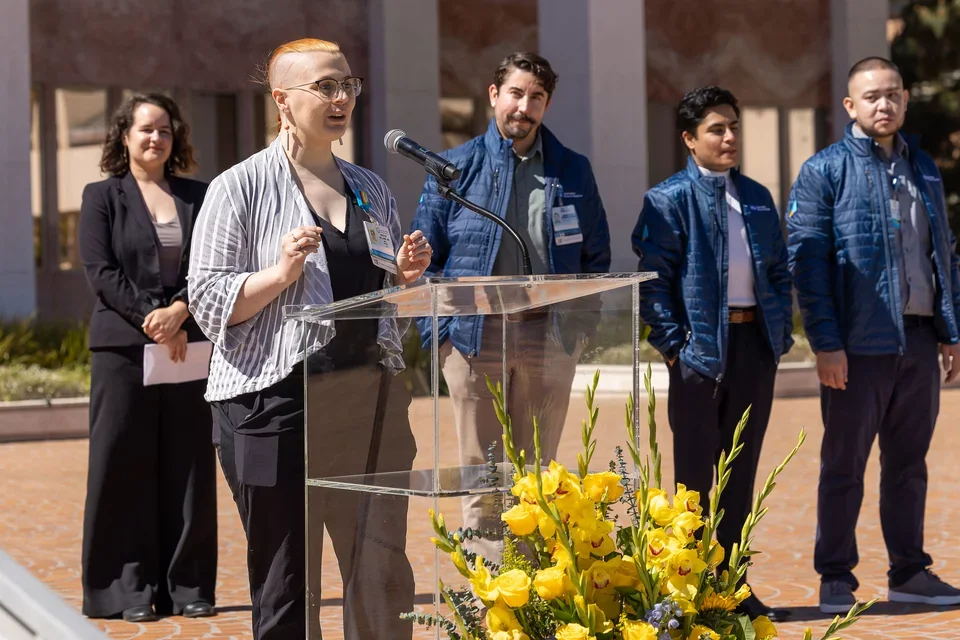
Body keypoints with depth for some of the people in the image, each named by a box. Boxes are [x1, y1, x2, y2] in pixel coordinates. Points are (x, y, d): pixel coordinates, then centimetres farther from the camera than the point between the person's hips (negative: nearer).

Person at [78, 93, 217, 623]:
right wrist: (151, 318, -13)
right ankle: (127, 590, 5)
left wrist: (179, 311, -12)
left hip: (188, 348, 2)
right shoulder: (102, 197, 6)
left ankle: (187, 586, 10)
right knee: (124, 469, -2)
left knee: (189, 469, 3)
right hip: (123, 348, -2)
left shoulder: (199, 197, 13)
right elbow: (100, 271, -3)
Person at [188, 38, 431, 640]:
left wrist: (407, 274, 4)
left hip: (370, 393, 5)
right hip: (275, 402, -5)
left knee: (383, 574, 2)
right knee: (288, 589, 1)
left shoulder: (371, 188, 16)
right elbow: (209, 303, -6)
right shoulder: (241, 187, -1)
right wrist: (282, 272, -19)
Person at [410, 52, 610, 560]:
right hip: (474, 336, -2)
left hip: (550, 339, 2)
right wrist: (437, 331, -4)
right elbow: (424, 259, 5)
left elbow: (596, 256, 15)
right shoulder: (455, 168, 4)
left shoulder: (573, 171, 10)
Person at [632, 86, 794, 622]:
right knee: (696, 471, 1)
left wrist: (782, 332, 7)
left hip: (756, 343, 5)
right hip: (702, 346, -5)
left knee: (741, 468, 10)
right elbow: (653, 279, -9)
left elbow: (780, 271, 17)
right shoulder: (670, 200, -4)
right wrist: (674, 344, -14)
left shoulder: (758, 198, 13)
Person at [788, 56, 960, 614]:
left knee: (909, 462, 12)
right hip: (860, 342, -5)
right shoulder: (826, 171, -4)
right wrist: (826, 343, -15)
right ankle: (836, 578, 11)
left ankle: (909, 572, 21)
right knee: (845, 463, 3)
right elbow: (807, 260, -9)